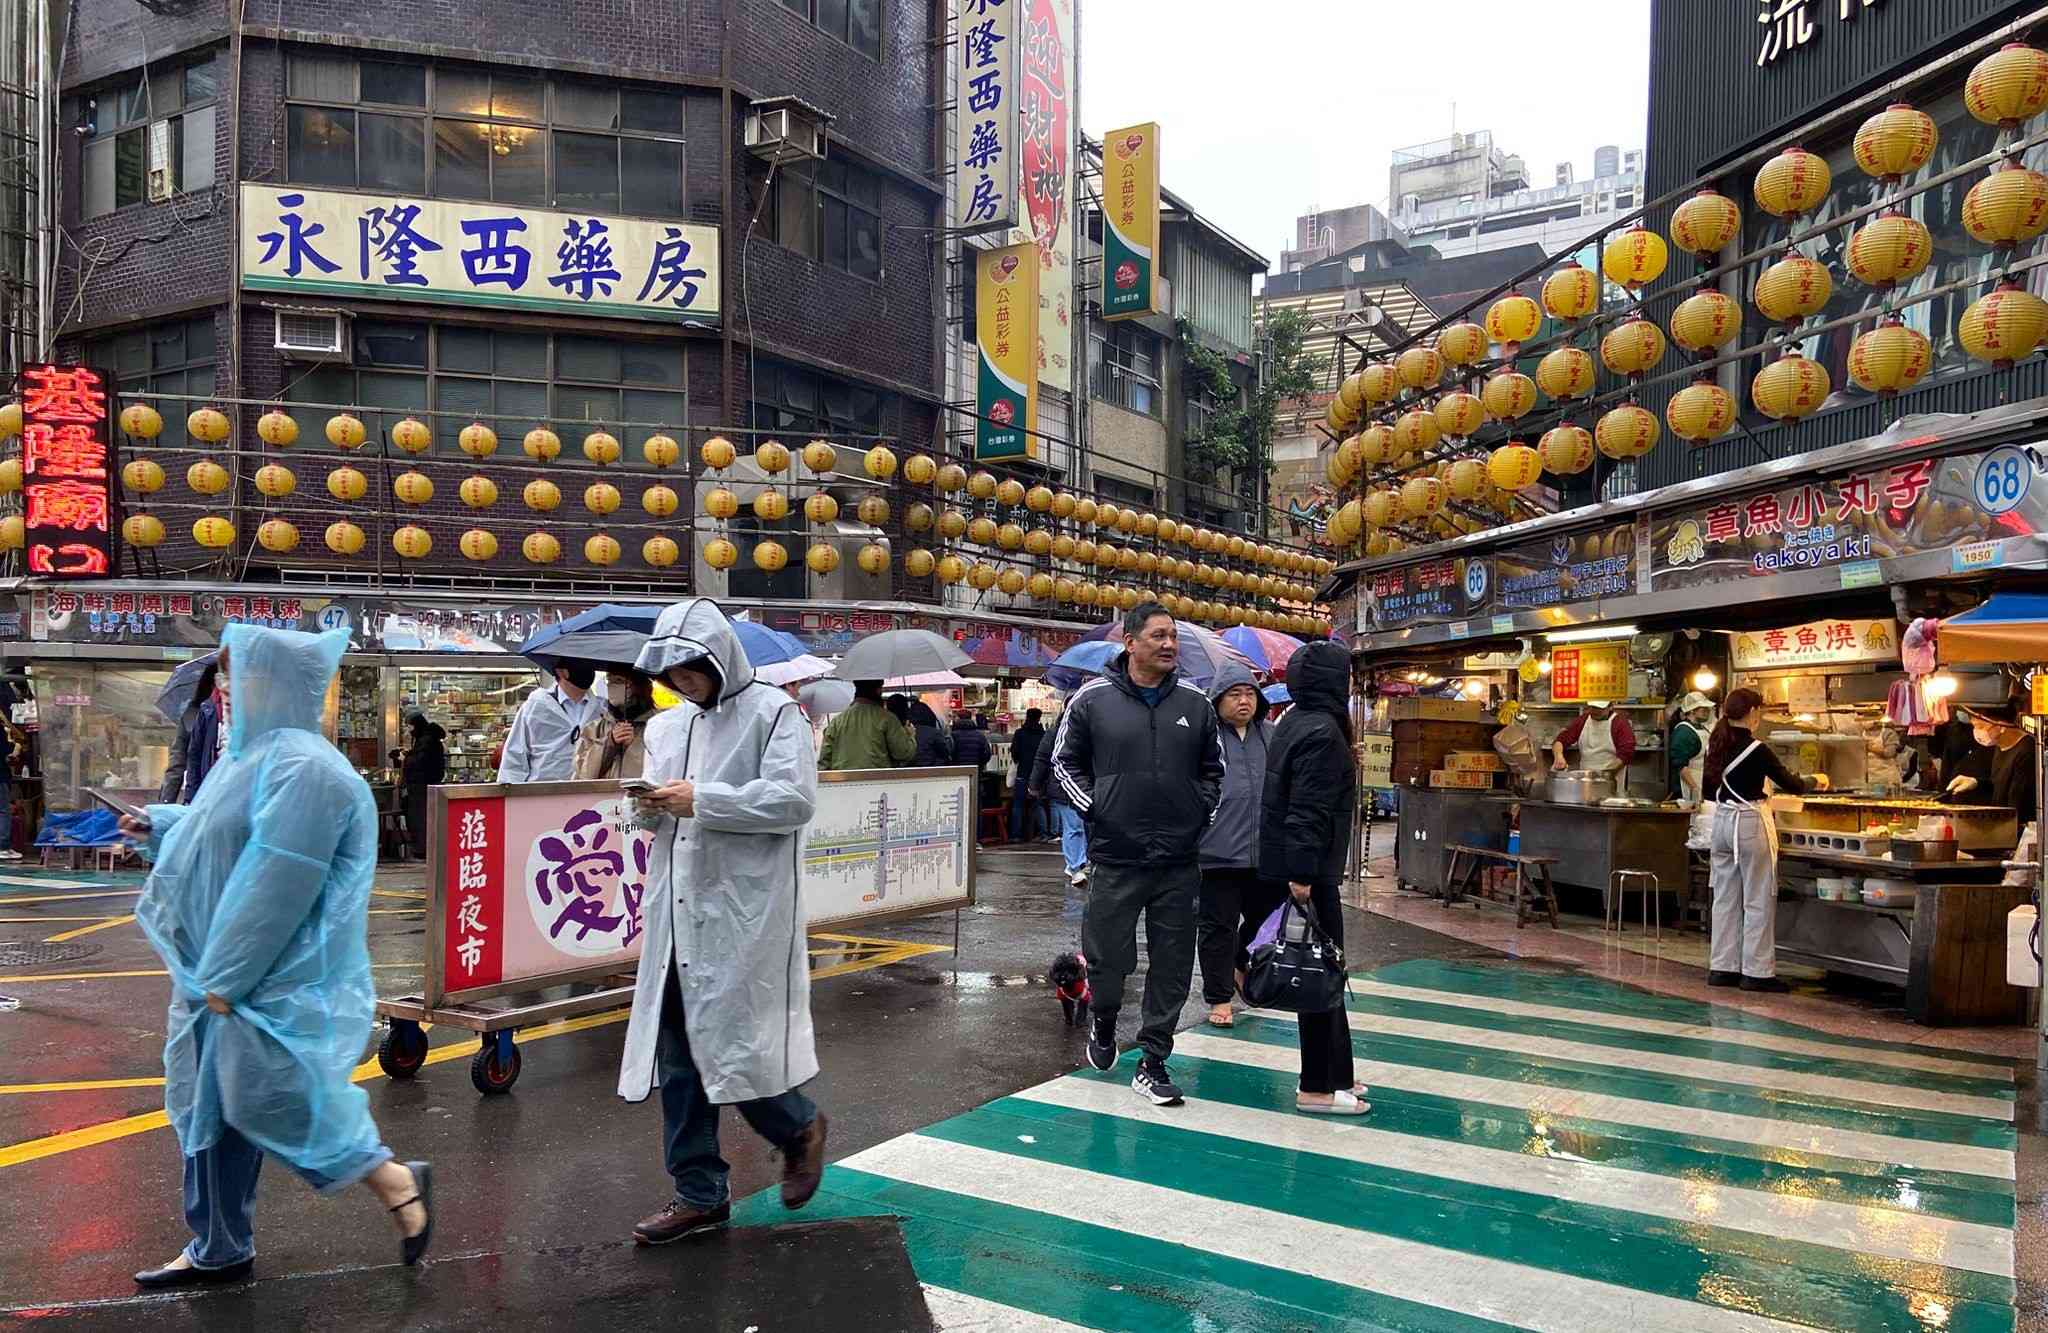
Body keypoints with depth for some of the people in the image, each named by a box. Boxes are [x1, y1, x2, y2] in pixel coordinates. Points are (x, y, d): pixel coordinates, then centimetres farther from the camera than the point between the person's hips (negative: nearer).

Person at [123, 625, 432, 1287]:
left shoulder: (300, 767, -22)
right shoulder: (252, 753, 11)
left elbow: (277, 882, -25)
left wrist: (226, 976, -22)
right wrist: (156, 826, 23)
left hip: (274, 979, -10)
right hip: (222, 969, 10)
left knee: (263, 1101, -6)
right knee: (208, 1106, 15)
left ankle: (398, 1182, 9)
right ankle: (218, 1250, 29)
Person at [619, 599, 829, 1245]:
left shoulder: (773, 711, -5)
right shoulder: (667, 725, 16)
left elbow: (795, 799, -15)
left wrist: (701, 800, -17)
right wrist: (649, 807, -2)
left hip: (744, 909, -7)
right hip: (677, 908, 7)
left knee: (729, 1041, -4)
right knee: (677, 1049, 8)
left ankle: (799, 1126, 25)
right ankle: (699, 1191, 21)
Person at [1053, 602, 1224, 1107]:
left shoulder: (1195, 703, 6)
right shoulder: (1093, 699, -3)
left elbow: (1213, 767, 18)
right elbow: (1065, 761, 7)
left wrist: (1201, 811, 7)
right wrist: (1093, 807, -1)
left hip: (1179, 860, 3)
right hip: (1116, 856, -3)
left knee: (1172, 966, 6)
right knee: (1108, 957, 4)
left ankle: (1152, 1063, 18)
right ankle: (1103, 1024, 35)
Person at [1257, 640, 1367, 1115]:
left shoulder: (1292, 722, 14)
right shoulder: (1322, 731, -16)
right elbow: (1310, 809, -23)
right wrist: (1302, 875, -25)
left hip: (1277, 863, 10)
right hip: (1307, 870, -10)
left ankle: (1338, 1074, 25)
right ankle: (1318, 1087, 5)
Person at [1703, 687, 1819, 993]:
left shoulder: (1716, 744, 6)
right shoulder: (1755, 749, -14)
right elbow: (1789, 783, -5)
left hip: (1722, 821, 7)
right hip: (1751, 824, -7)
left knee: (1725, 897, 11)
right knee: (1759, 900, 1)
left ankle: (1722, 967, 15)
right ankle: (1757, 971, 4)